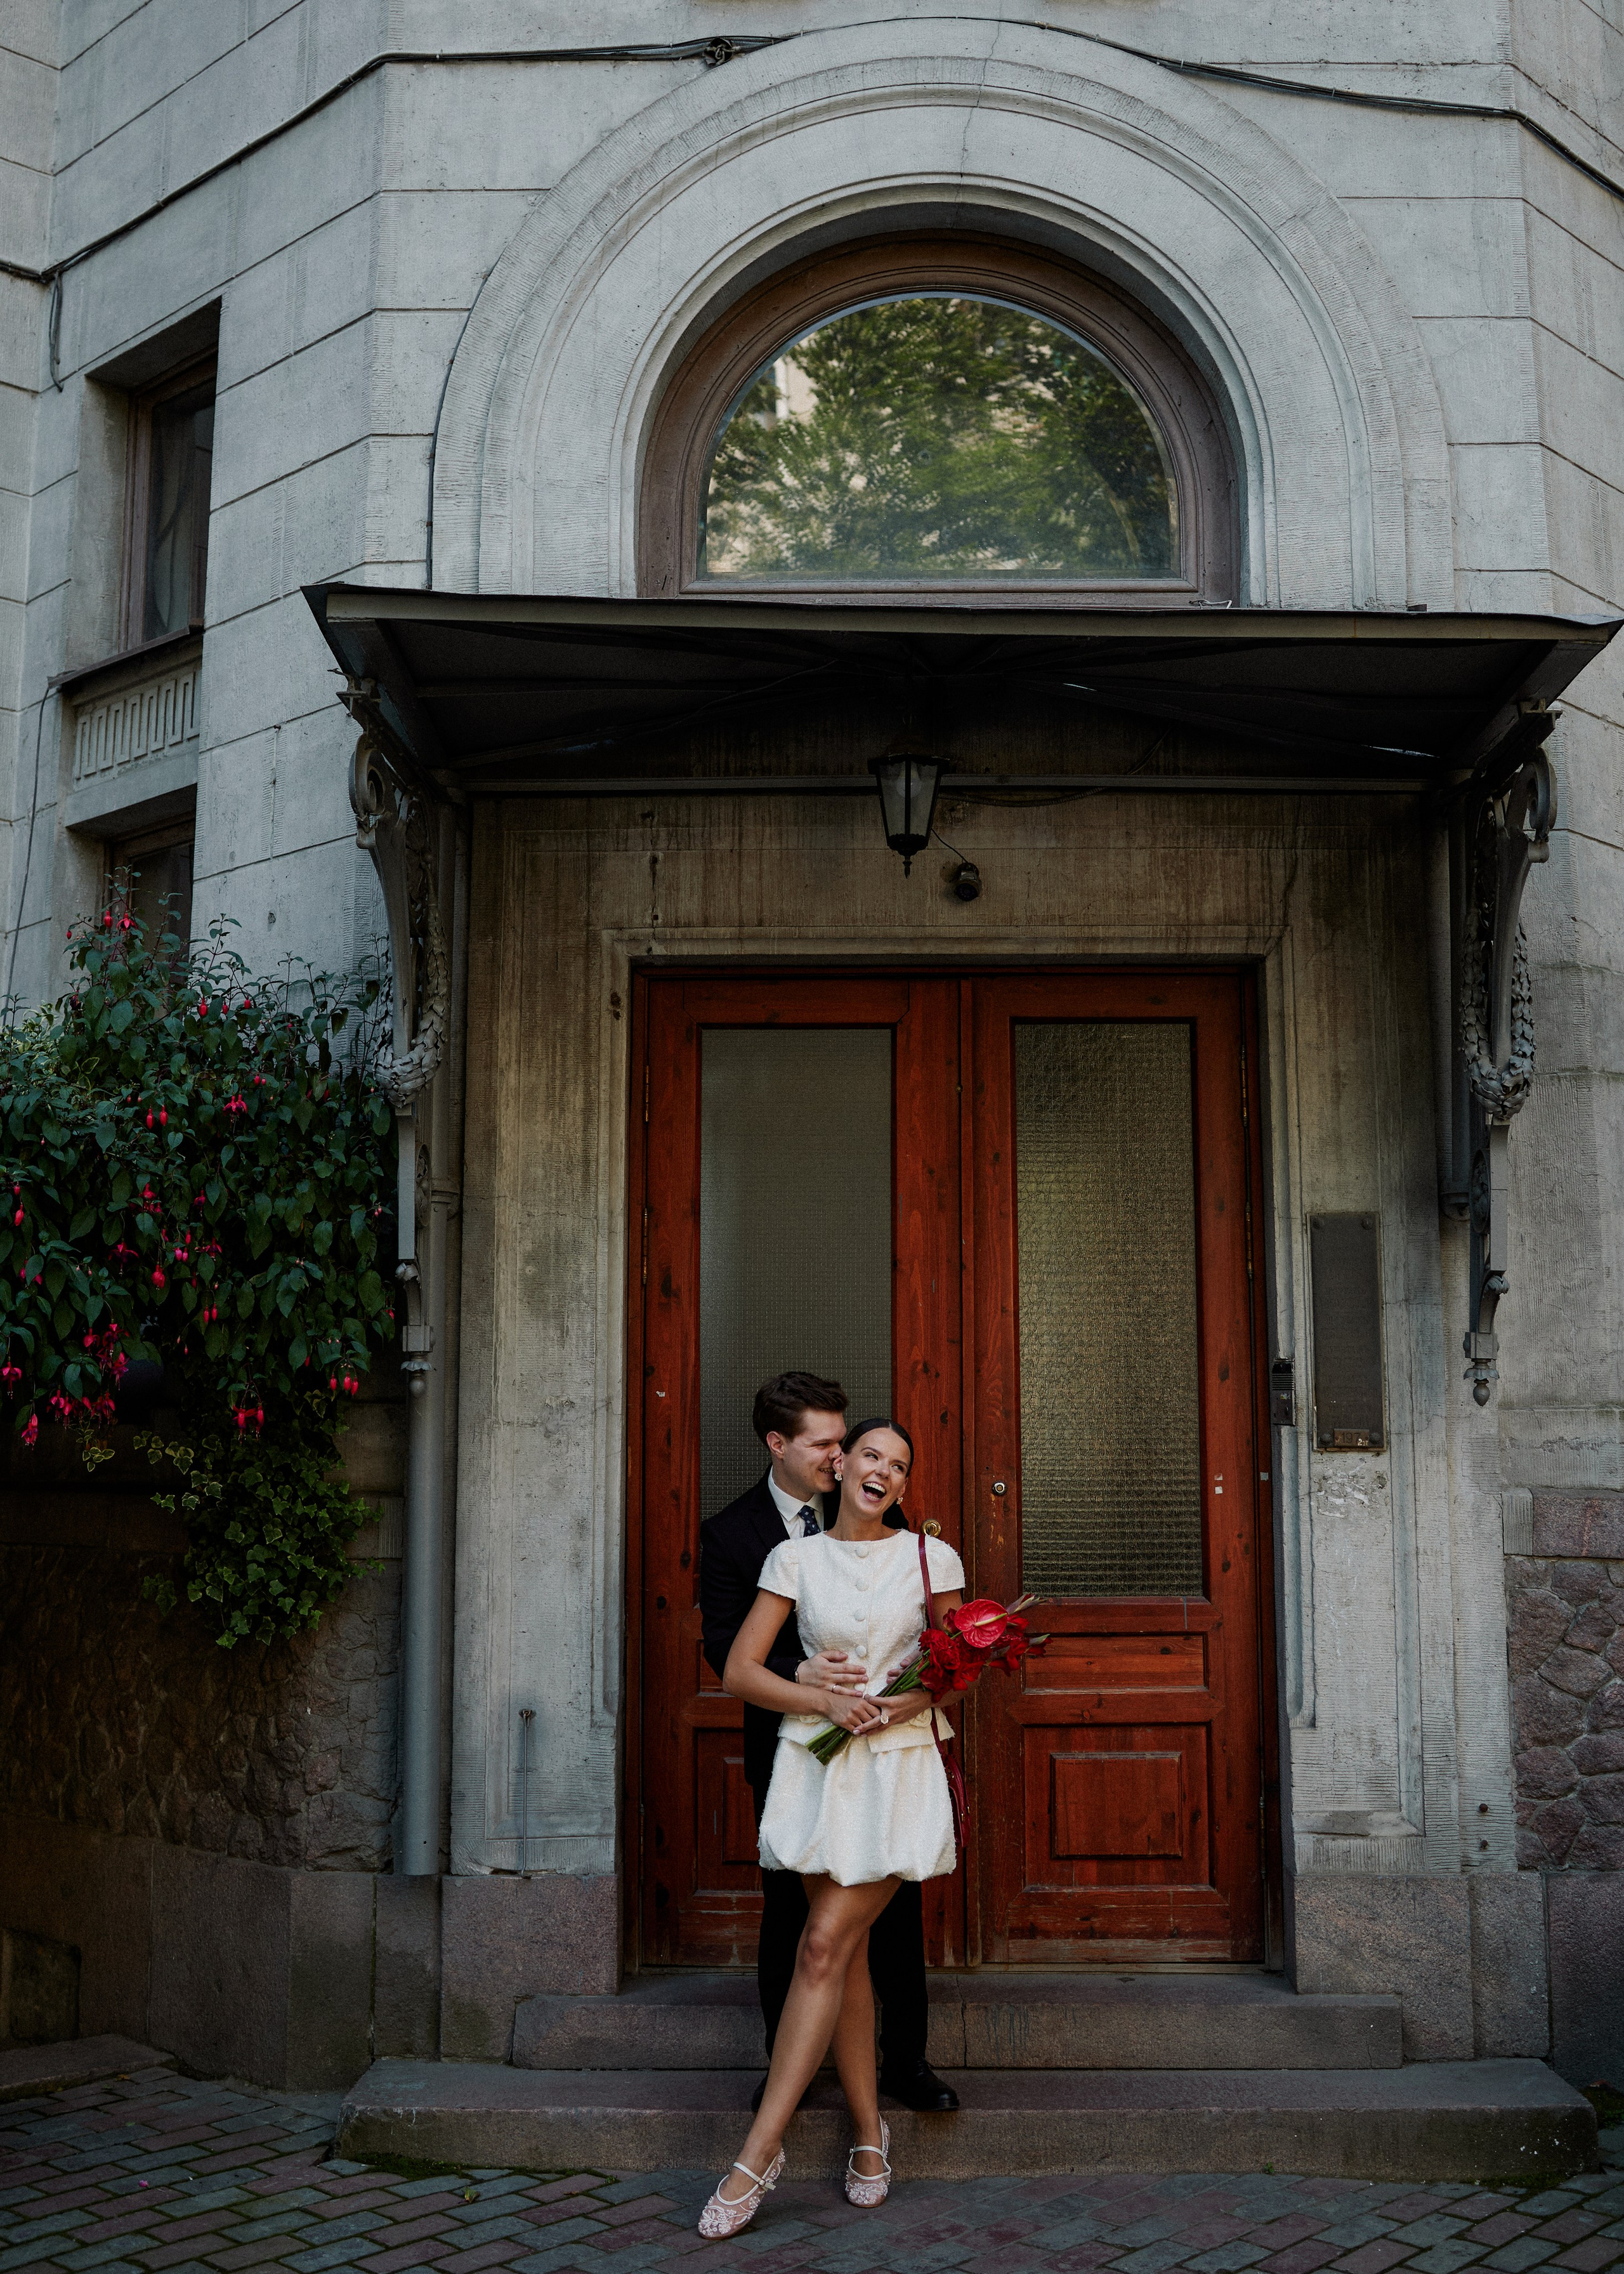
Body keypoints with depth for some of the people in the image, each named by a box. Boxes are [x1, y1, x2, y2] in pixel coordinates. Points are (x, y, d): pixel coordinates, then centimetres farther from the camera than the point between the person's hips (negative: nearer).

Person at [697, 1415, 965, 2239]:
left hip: (898, 1768, -2)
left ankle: (760, 2149, -4)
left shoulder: (930, 1557, 2)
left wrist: (905, 1703, -9)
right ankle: (869, 2132, 20)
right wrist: (826, 1700, -11)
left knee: (823, 1947, -8)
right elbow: (740, 1672, 2)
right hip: (817, 1763, 2)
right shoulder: (796, 1559, 4)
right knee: (846, 1953, 6)